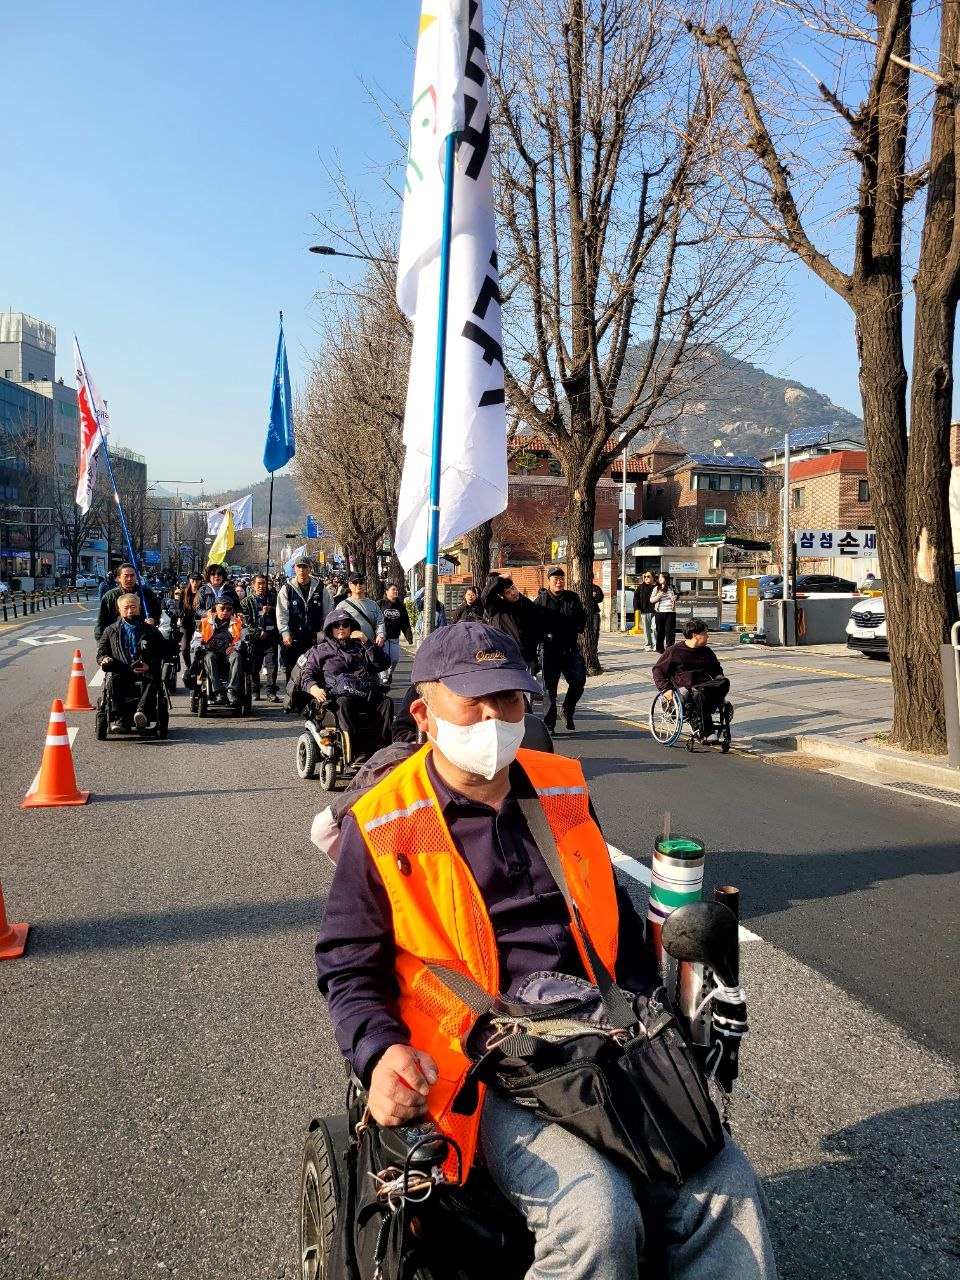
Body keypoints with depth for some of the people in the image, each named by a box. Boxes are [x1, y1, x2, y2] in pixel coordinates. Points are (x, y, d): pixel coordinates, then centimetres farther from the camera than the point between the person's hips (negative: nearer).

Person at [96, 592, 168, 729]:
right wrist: (105, 659, -4)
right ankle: (121, 718, -34)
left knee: (153, 679, -36)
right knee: (115, 680, -34)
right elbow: (101, 652, 22)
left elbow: (163, 653, 11)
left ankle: (142, 711, -50)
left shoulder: (151, 631, 16)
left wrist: (149, 666, -7)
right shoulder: (111, 631, 21)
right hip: (122, 672, 1)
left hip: (145, 671, -1)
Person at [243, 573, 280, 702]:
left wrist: (270, 610, -10)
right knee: (255, 666, 5)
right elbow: (246, 620, 2)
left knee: (272, 664, -7)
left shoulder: (273, 598, 14)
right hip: (255, 637, 0)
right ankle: (255, 691, 17)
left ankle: (271, 692, -6)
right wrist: (258, 632, -9)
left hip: (271, 635, 0)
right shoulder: (248, 601, 9)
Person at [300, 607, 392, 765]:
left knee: (386, 702, -29)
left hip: (367, 693, 2)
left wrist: (367, 643, 5)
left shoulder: (360, 647, 30)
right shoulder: (320, 650, 25)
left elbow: (383, 664, 16)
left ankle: (378, 751, -35)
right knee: (343, 703, -38)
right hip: (338, 694, -2)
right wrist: (314, 688, -10)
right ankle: (357, 754, -43)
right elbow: (306, 675, 13)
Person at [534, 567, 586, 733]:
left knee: (579, 680, -3)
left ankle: (568, 711, 22)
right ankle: (549, 723, 10)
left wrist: (579, 630, 1)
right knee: (549, 686, 1)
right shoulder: (542, 599, 0)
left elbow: (582, 618, 18)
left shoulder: (573, 598, 8)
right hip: (549, 649, -3)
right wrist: (544, 634, -15)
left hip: (571, 648, 3)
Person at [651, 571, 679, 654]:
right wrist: (658, 596, -13)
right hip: (659, 612, 1)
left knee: (670, 631, -4)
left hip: (671, 612, 0)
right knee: (660, 631, 5)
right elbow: (651, 600, 4)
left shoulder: (672, 587, 6)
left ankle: (669, 647, 0)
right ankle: (660, 648, 15)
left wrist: (676, 597, -2)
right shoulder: (656, 588, 6)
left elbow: (678, 594, 21)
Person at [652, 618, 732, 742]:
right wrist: (665, 689, -8)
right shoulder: (675, 651, 5)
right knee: (701, 694, -40)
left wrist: (719, 679, 13)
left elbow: (716, 670, 37)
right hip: (685, 688, -5)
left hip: (705, 684, 5)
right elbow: (657, 669, 6)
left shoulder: (706, 652, 22)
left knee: (725, 682, -26)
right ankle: (708, 733, -40)